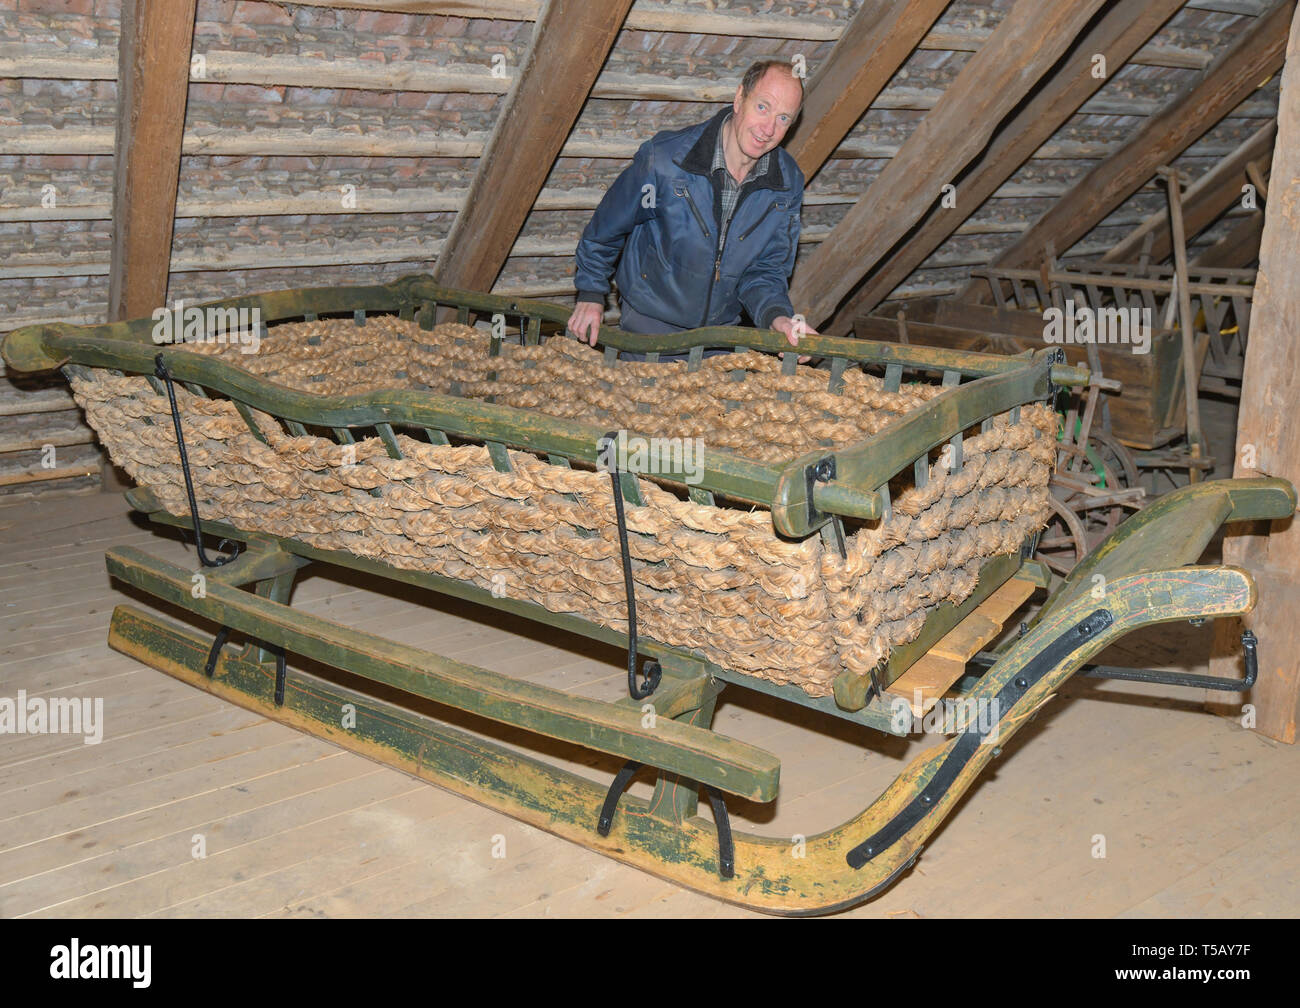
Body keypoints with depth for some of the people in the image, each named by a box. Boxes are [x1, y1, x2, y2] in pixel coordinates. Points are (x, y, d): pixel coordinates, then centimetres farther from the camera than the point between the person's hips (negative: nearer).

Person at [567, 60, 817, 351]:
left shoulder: (789, 183, -10)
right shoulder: (664, 157, -21)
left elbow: (765, 270, -2)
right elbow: (607, 227, -6)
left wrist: (776, 316, -22)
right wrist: (591, 293, 1)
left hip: (721, 329, 3)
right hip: (649, 326, -3)